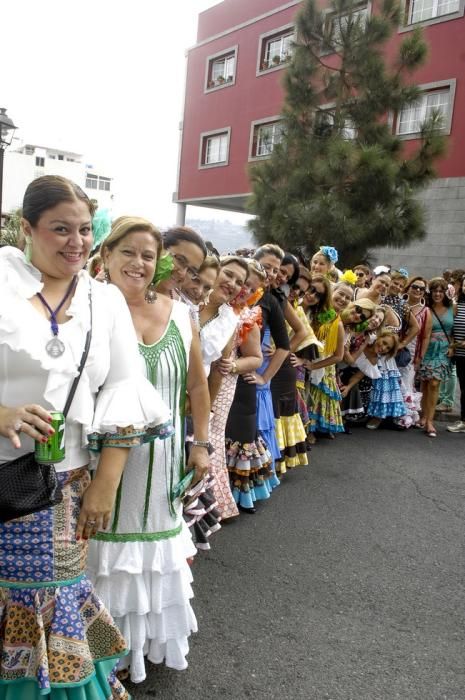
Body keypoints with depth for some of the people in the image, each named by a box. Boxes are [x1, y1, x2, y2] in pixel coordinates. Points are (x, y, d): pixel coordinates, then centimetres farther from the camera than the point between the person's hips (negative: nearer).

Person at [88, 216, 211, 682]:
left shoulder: (179, 314, 1)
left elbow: (197, 385, 9)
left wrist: (201, 444, 8)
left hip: (164, 460, 4)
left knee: (157, 550, 20)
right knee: (112, 552, 9)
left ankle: (156, 638, 42)